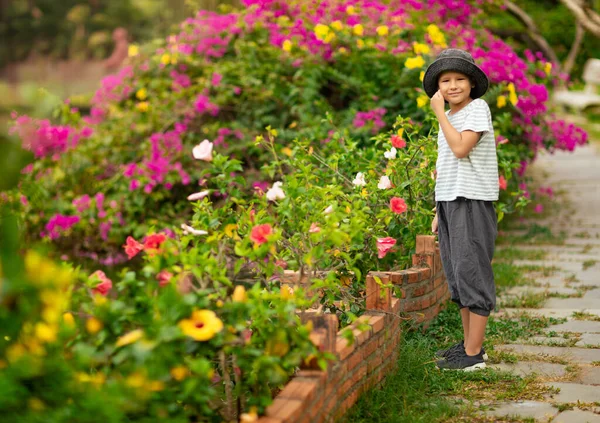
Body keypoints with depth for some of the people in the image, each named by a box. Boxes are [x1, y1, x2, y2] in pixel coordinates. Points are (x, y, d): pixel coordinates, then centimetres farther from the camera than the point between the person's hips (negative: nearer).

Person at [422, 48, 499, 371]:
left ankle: (473, 353, -3)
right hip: (449, 202, 8)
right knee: (457, 277, 12)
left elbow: (461, 149, -21)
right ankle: (469, 343, 21)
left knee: (472, 274, -6)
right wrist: (439, 211, 19)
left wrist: (440, 113, -12)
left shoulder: (478, 108, -8)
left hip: (472, 202, -8)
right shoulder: (448, 118, 16)